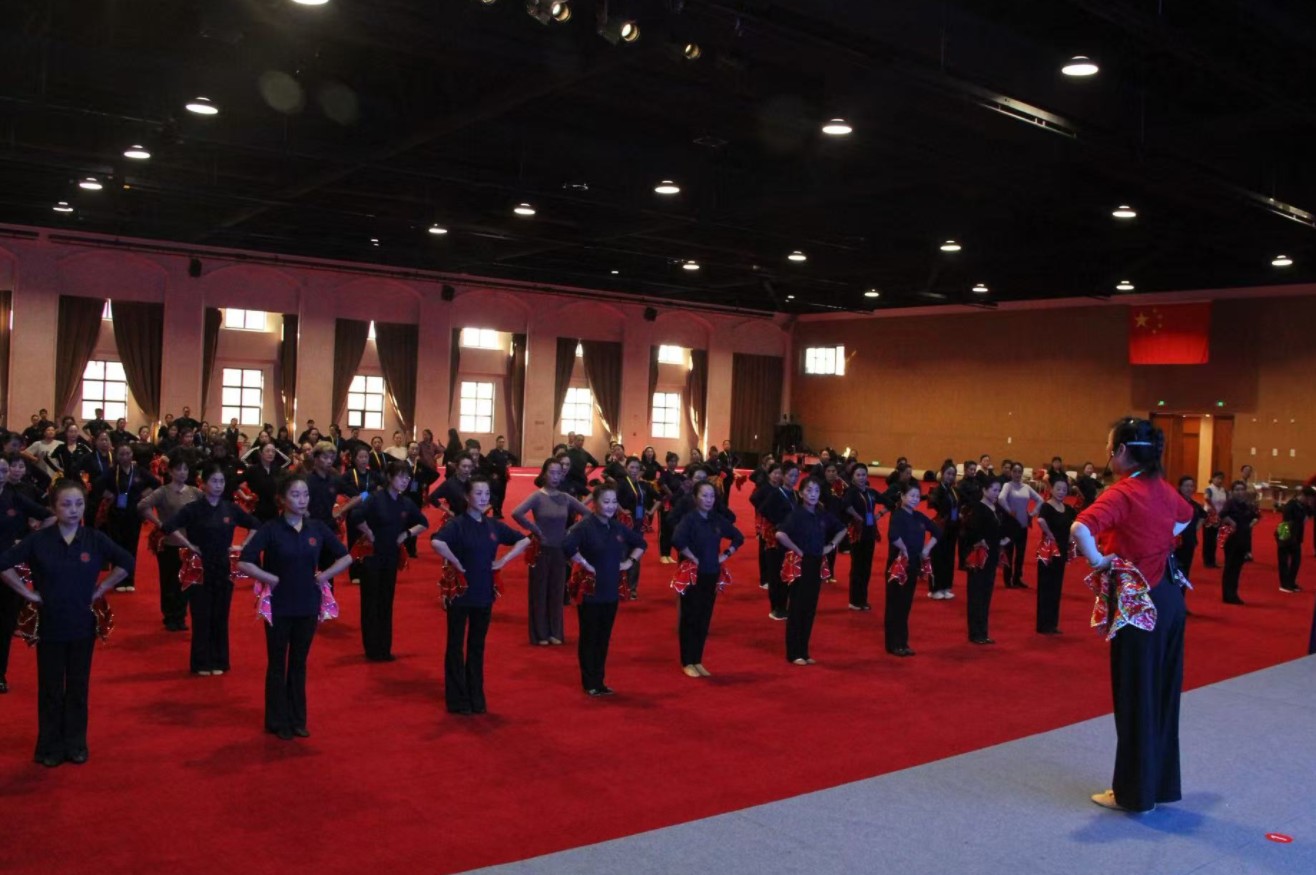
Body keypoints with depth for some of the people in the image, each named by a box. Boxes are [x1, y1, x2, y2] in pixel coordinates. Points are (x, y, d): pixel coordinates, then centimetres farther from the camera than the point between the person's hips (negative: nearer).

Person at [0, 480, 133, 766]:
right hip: (49, 624, -1)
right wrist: (28, 593, -7)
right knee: (50, 688, 9)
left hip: (82, 625, 1)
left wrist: (101, 589, 0)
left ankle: (76, 743, 23)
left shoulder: (95, 539, -6)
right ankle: (50, 746, 22)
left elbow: (126, 562, 5)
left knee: (79, 687, 11)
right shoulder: (38, 540, -10)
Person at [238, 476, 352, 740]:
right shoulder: (271, 529, -12)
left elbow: (346, 557, 7)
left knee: (299, 664, 13)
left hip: (308, 606, 3)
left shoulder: (317, 528, -2)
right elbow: (243, 563, -17)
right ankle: (277, 721, 22)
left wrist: (325, 575, -4)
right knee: (277, 664, 10)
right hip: (278, 606, -3)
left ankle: (298, 719, 25)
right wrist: (270, 579, -16)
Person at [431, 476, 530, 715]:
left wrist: (503, 560, 2)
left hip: (484, 594, 5)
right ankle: (457, 700, 15)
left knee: (477, 646, 14)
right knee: (456, 646, 7)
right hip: (460, 593, -5)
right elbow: (436, 543, -33)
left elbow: (525, 540, 13)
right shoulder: (458, 524, -13)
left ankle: (476, 698, 23)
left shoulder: (494, 525, 4)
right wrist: (456, 564, -22)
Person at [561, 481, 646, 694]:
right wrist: (585, 565, -24)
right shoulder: (585, 526, -15)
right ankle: (590, 683, 17)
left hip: (611, 591, 6)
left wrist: (630, 561, 7)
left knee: (604, 637, 13)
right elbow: (567, 545, -31)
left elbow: (640, 542, 21)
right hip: (590, 592, -6)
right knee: (589, 638, 6)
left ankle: (600, 681, 24)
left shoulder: (618, 527, 6)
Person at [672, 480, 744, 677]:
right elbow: (677, 540, -30)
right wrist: (693, 559, -22)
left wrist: (726, 555, 4)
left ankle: (697, 661, 22)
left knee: (704, 619, 11)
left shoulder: (718, 520, 4)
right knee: (689, 619, 4)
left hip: (711, 576, 6)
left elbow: (738, 537, 16)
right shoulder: (689, 519, -13)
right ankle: (687, 663, 14)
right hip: (693, 575, -5)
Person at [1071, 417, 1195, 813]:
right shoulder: (1162, 488, 6)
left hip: (1139, 601, -8)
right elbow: (1186, 516, 30)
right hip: (1169, 597, 8)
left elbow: (1080, 529, -35)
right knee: (1162, 695, 16)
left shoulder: (1122, 492, -18)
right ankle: (1162, 784, 29)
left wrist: (1097, 560, -19)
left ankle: (1135, 793, 16)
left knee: (1135, 699, 4)